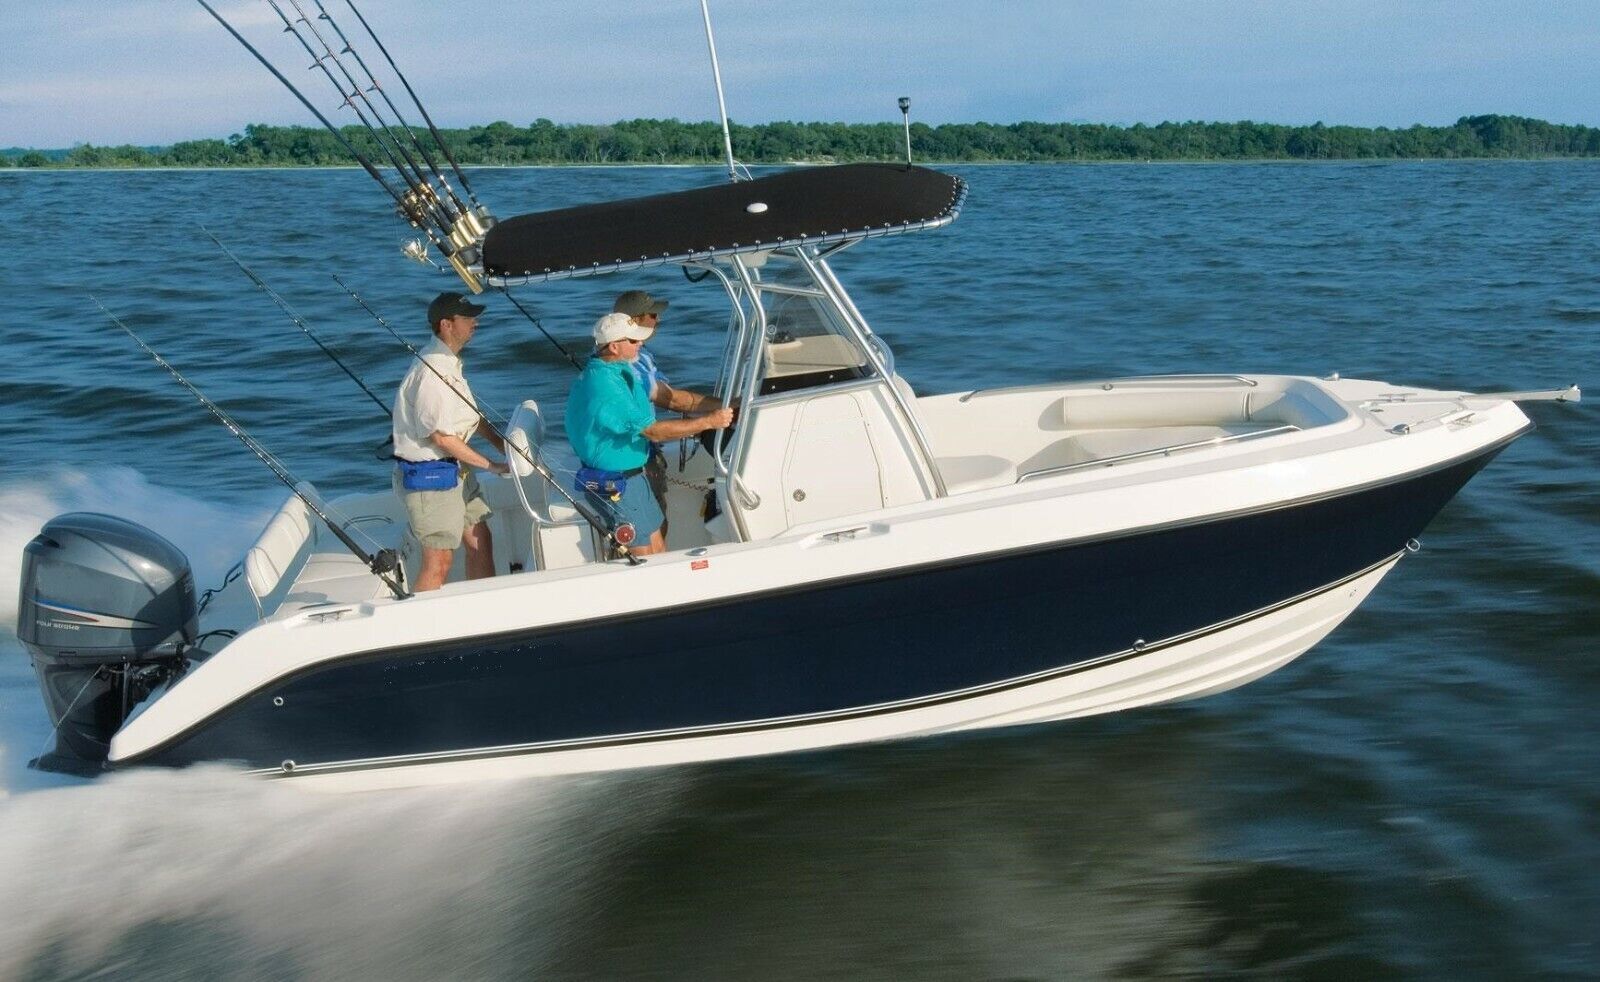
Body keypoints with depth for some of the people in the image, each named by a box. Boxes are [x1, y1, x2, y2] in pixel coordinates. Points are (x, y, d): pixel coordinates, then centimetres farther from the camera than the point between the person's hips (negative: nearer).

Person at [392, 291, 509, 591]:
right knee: (439, 560, -6)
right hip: (429, 476, -10)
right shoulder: (431, 372, -22)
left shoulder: (450, 363, 10)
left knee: (480, 540, 14)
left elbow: (471, 415, 20)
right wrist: (491, 465, -14)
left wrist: (503, 445, 8)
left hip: (455, 469, 10)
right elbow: (441, 437, -22)